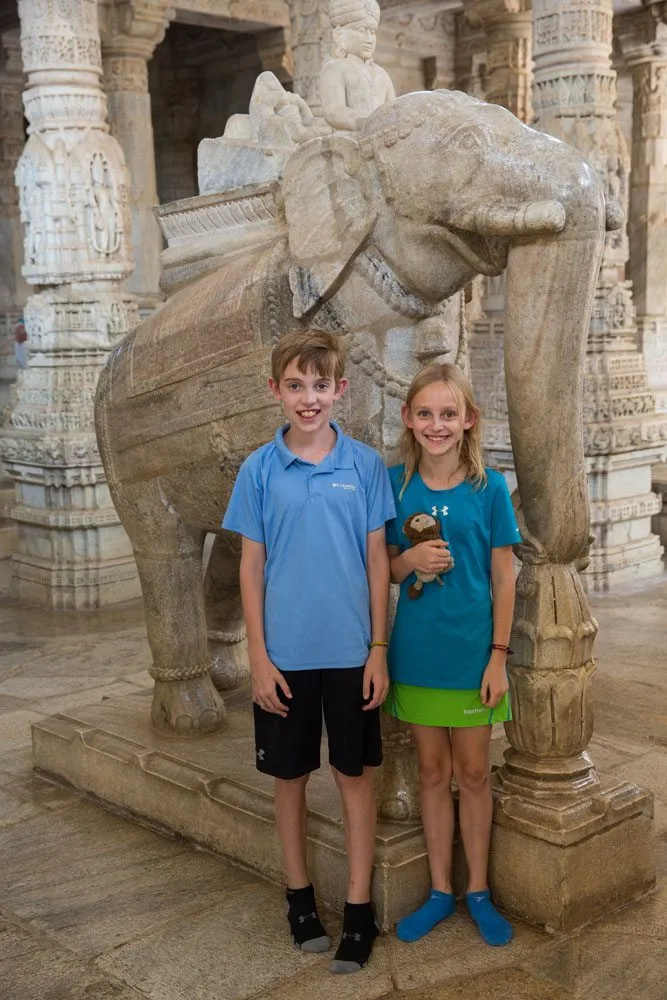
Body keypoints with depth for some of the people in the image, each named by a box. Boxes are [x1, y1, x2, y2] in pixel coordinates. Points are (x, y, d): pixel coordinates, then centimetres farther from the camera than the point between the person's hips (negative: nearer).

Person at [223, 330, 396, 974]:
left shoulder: (366, 465, -2)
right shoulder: (259, 470, -2)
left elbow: (377, 559, 1)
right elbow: (251, 566, 0)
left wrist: (379, 649, -2)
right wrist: (258, 658, -4)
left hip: (352, 652, 0)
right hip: (286, 655, 0)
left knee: (356, 776, 9)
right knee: (289, 776, 13)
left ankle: (358, 909, 22)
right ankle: (299, 894, 31)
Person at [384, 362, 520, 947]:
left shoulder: (489, 488, -7)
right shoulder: (395, 484, -2)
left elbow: (504, 578, -4)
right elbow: (384, 570, 6)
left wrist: (499, 656, -8)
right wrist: (410, 560, -16)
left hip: (472, 652, -2)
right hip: (417, 652, 2)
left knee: (473, 772, 11)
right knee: (433, 772, 14)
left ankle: (478, 891, 28)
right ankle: (441, 891, 28)